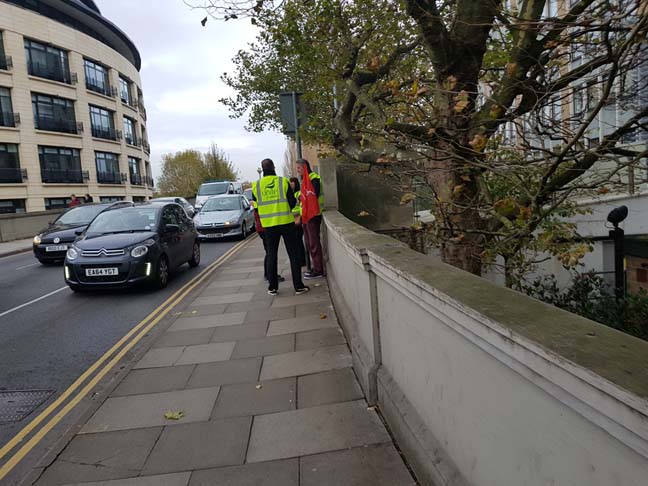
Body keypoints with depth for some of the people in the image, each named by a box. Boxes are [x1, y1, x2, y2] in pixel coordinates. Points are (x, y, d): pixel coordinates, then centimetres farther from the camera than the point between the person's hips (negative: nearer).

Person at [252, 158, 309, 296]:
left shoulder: (256, 186, 0)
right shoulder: (283, 181, -6)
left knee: (271, 255, 12)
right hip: (286, 222, -2)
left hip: (268, 224, 2)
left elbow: (256, 206, 8)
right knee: (293, 253, 5)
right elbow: (292, 202, -4)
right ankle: (298, 286, 5)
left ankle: (272, 287, 16)